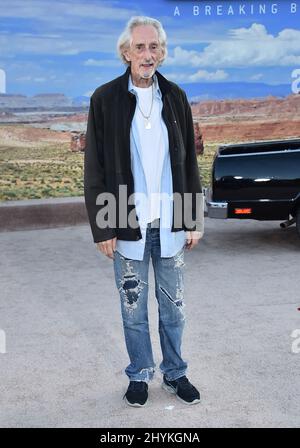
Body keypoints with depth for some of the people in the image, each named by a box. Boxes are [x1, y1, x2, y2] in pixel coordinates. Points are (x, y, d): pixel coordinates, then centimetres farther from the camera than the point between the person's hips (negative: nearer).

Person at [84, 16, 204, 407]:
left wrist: (195, 220, 5)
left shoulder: (175, 97, 5)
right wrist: (103, 229, -7)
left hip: (170, 224, 2)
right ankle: (140, 375, 30)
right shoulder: (105, 99, -4)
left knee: (173, 306, 14)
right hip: (127, 226, -2)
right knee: (133, 309, 11)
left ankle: (175, 373, 32)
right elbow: (95, 170, -4)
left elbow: (189, 162, 7)